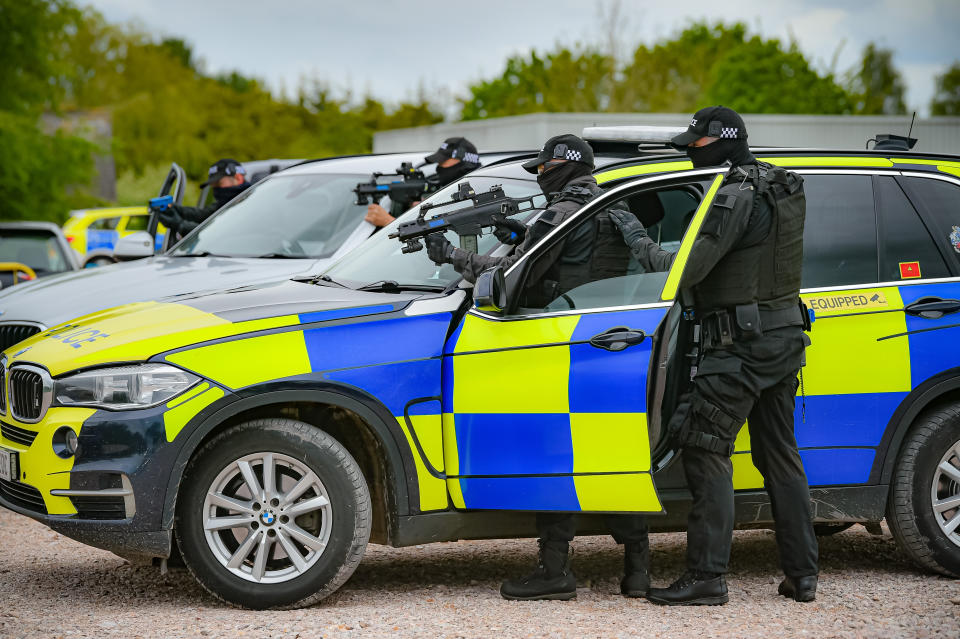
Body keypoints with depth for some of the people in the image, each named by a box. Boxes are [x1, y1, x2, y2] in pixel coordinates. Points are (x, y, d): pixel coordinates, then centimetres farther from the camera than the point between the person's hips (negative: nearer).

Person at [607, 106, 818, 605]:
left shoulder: (736, 198, -17)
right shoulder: (780, 189, 14)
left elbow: (685, 271, -21)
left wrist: (638, 241, -7)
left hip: (742, 342, -10)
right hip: (784, 332, 10)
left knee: (706, 451, -6)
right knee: (779, 455, 15)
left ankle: (705, 577, -8)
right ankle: (802, 574, 18)